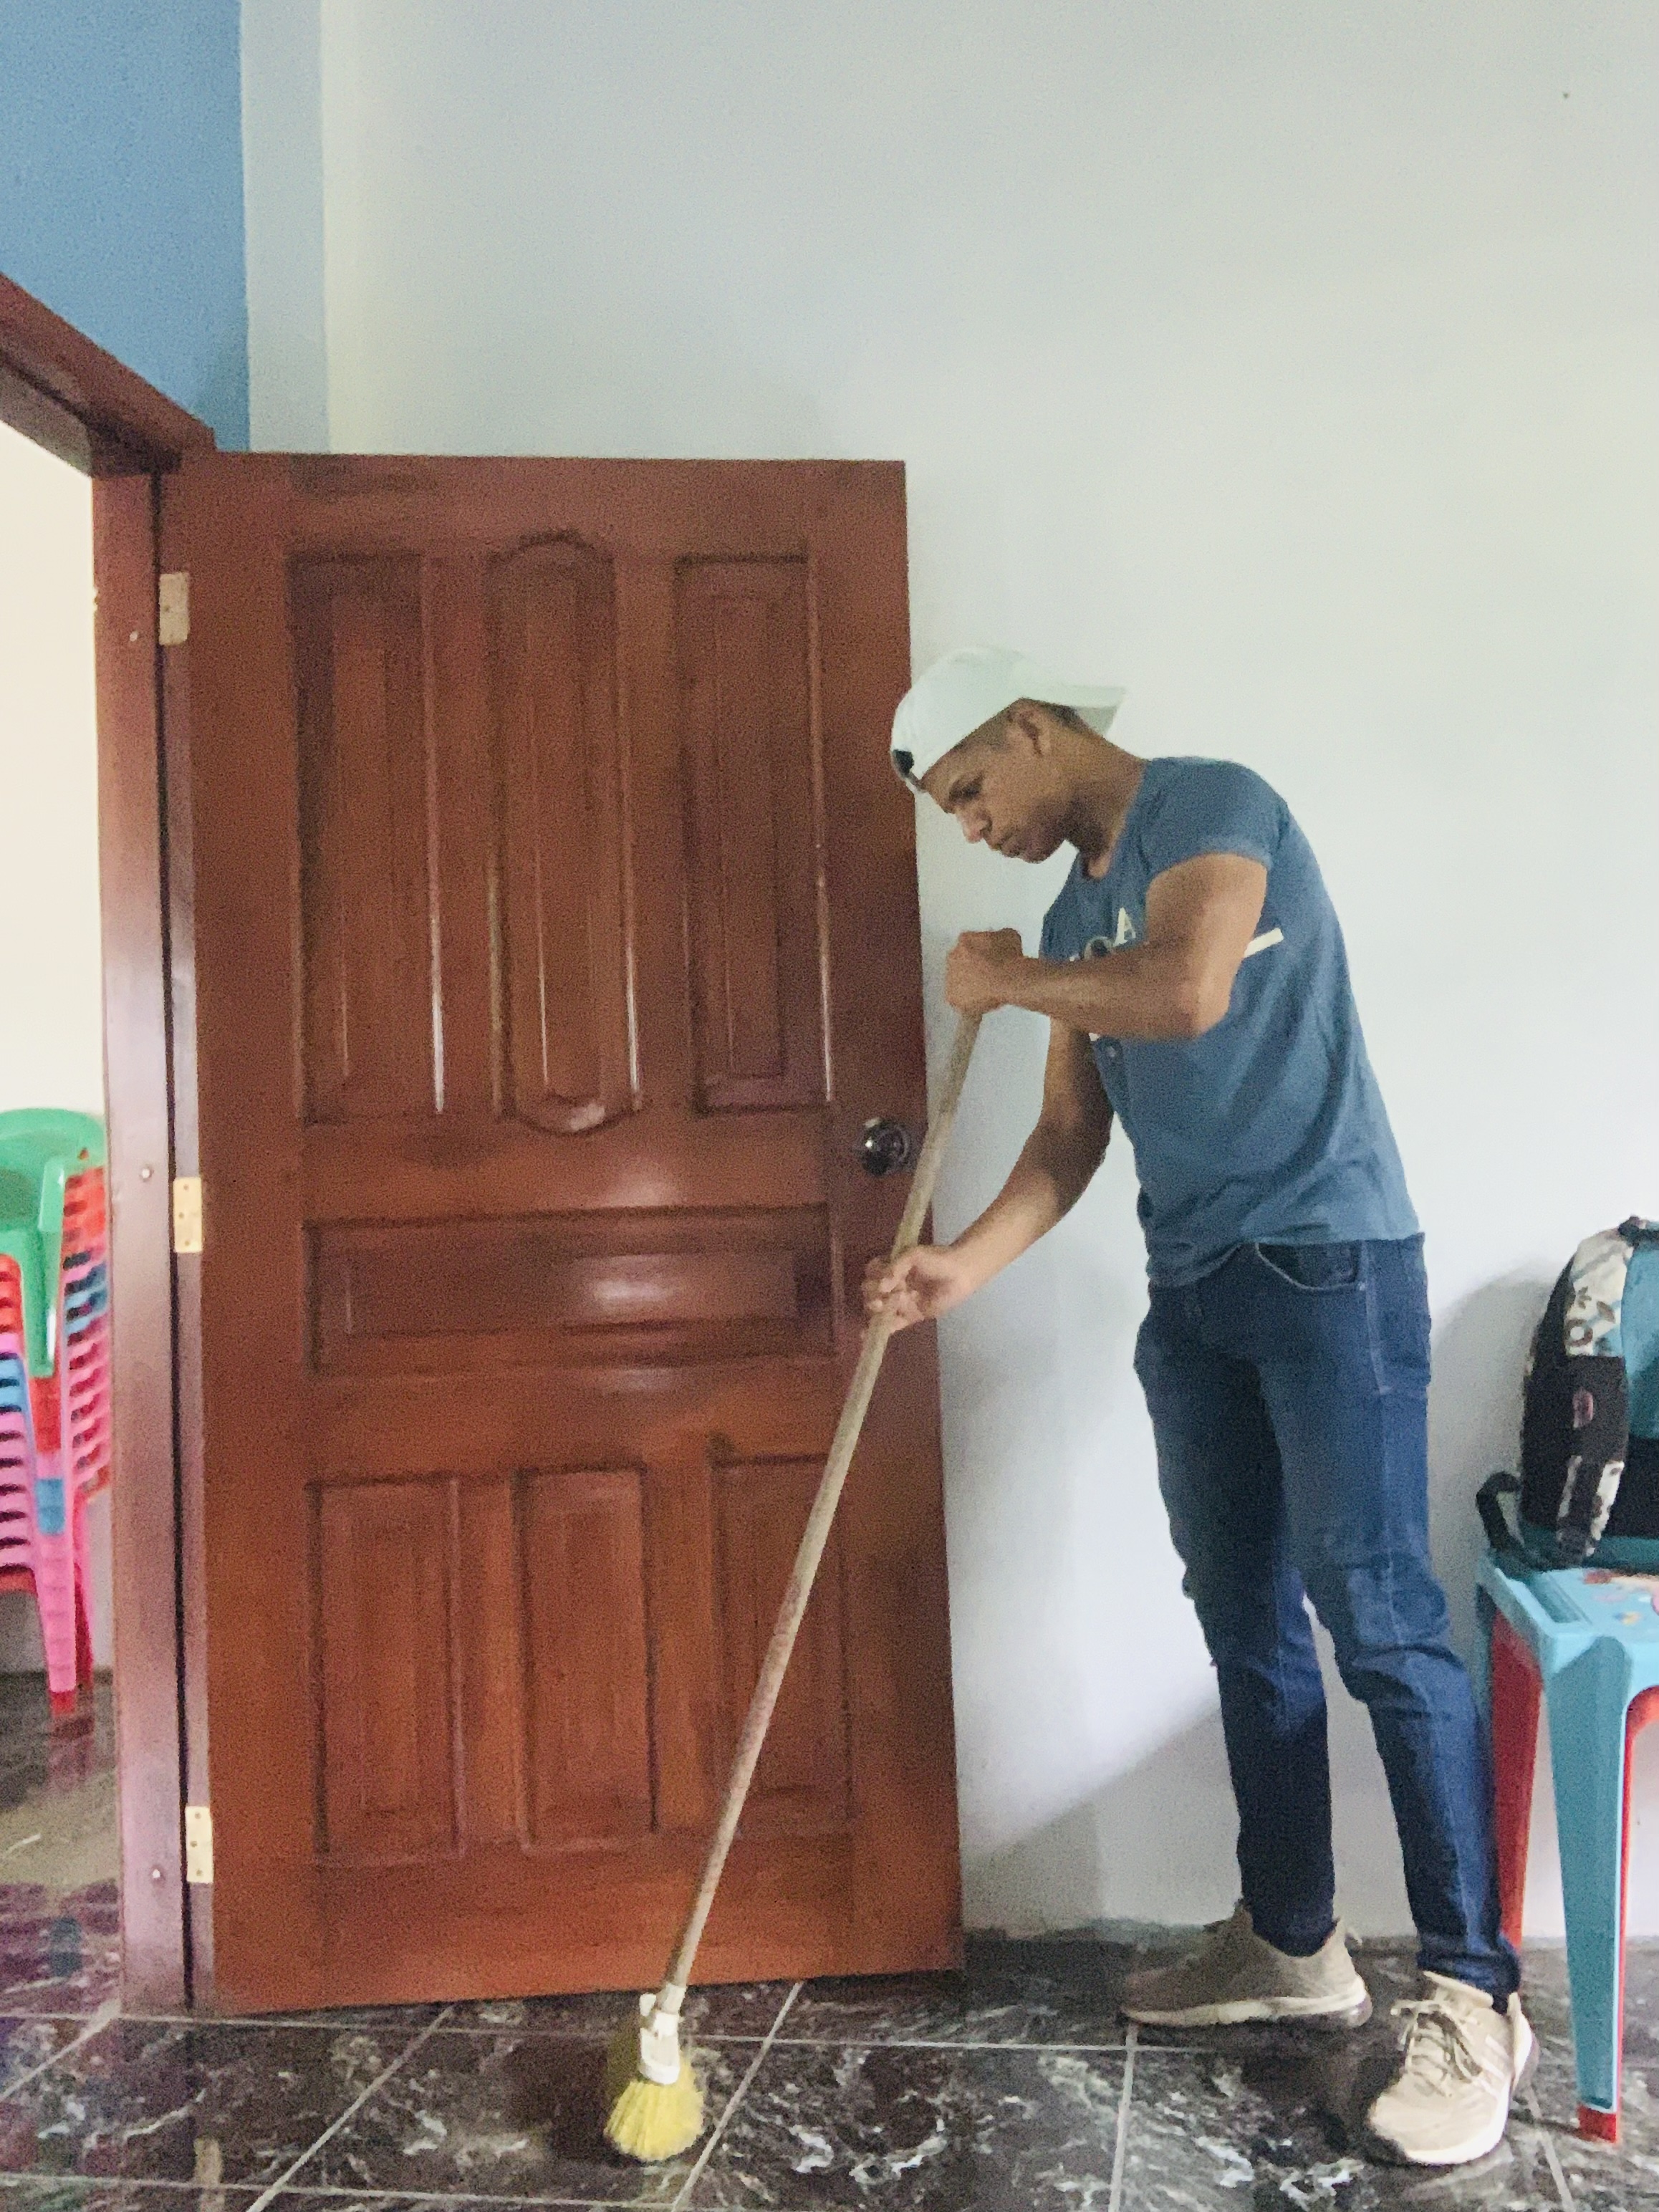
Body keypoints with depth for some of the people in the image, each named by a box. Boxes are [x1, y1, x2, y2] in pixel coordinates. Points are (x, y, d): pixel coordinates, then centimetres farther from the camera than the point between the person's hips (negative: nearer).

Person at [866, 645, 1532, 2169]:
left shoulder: (1213, 805, -6)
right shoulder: (1075, 919, 17)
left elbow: (1190, 989, -24)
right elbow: (1072, 1135, 14)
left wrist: (1008, 982, -8)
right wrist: (963, 1266, -1)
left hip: (1328, 1263, -8)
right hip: (1192, 1296, 8)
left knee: (1380, 1620, -8)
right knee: (1248, 1627, 11)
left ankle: (1476, 1996, 2)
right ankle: (1293, 1946, 23)